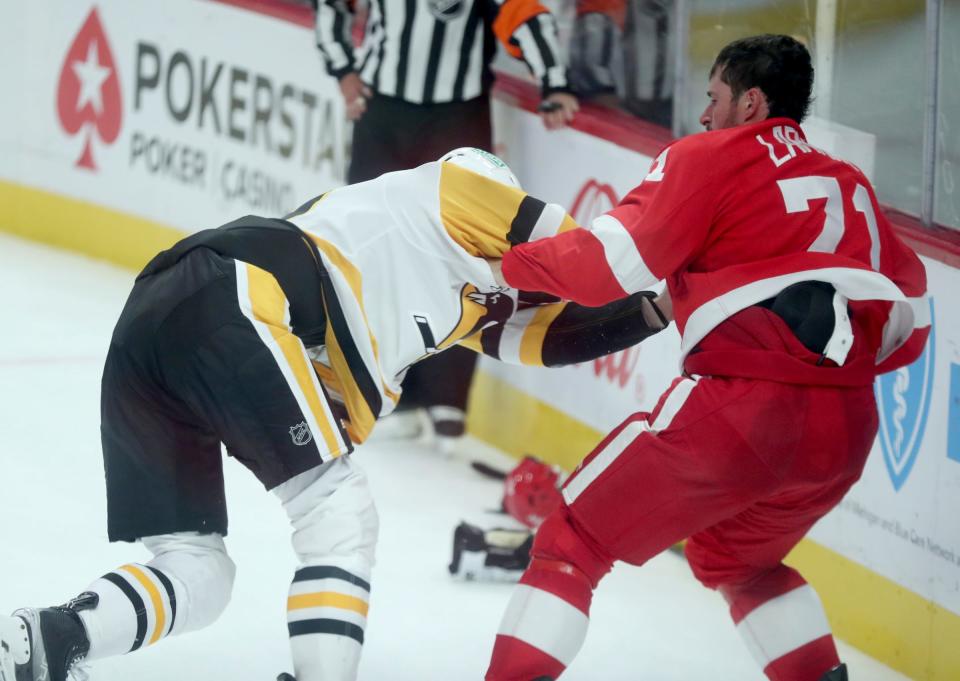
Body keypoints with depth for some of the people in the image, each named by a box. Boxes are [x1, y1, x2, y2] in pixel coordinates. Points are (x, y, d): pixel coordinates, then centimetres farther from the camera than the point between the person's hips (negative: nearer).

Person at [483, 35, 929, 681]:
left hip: (741, 408, -7)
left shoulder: (710, 157, 5)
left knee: (575, 542, 5)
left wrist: (509, 262, 8)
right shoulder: (850, 185, 23)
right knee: (737, 558, 32)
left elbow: (612, 262, -5)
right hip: (845, 431, 7)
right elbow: (909, 318, 21)